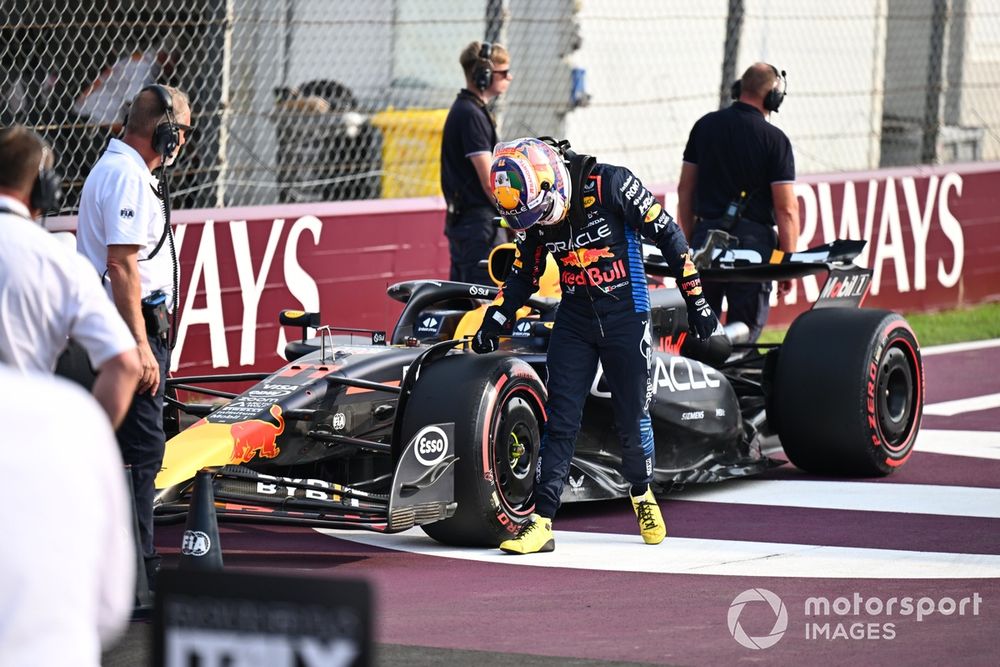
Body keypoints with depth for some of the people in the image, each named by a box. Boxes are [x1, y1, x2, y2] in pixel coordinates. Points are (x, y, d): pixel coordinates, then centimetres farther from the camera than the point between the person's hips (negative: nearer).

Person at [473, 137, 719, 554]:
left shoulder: (610, 184, -20)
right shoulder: (534, 212, -4)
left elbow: (668, 235, -11)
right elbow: (524, 275, 10)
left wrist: (695, 301, -7)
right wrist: (495, 320, -5)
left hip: (625, 315, -3)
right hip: (574, 319, 3)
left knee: (632, 418, 7)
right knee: (560, 421, -5)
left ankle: (641, 493, 34)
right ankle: (542, 522, -8)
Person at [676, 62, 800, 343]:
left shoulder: (705, 125, 6)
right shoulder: (775, 140, -7)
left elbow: (685, 189, 10)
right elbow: (786, 209, -10)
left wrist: (687, 241, 17)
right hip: (752, 241, -4)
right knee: (745, 330, 2)